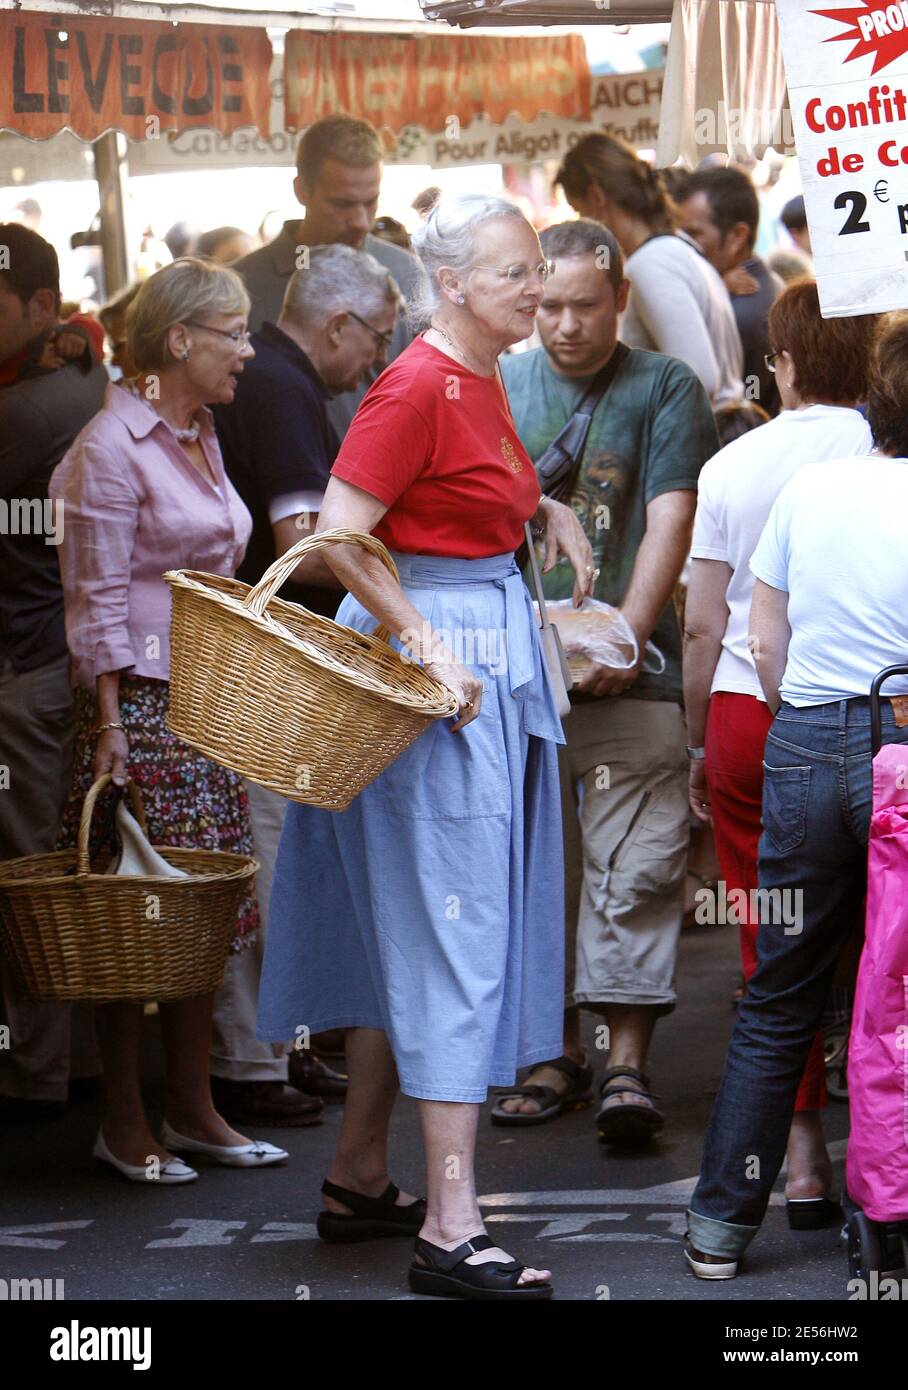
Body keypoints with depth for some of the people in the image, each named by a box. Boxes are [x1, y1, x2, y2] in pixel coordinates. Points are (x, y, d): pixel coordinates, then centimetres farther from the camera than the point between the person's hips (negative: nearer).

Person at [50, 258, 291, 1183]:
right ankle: (124, 1122, 5)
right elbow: (99, 600, -13)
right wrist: (108, 722, -16)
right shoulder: (112, 446, -11)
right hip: (140, 702, -8)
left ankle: (192, 1108, 15)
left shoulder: (200, 439, 15)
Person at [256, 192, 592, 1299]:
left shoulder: (483, 380, 12)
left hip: (488, 656, 10)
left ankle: (358, 1182, 23)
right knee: (451, 926, -10)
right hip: (428, 645, -10)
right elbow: (338, 534, -21)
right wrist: (430, 650, -21)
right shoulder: (417, 387, -17)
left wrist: (546, 508, 14)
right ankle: (450, 1229, -9)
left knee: (401, 925, 14)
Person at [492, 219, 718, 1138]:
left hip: (629, 675, -3)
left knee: (635, 865, -8)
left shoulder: (665, 388, 4)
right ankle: (557, 1053, 16)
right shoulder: (497, 389, 12)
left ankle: (627, 1062, -7)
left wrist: (624, 638, -14)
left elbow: (669, 522, -4)